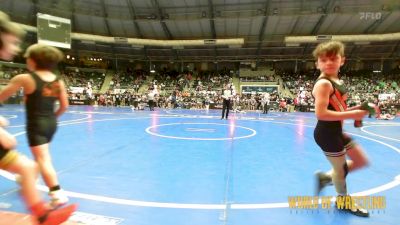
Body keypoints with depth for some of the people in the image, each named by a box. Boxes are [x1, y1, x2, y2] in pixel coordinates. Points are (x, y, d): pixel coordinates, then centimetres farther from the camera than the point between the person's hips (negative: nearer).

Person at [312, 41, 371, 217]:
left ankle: (326, 177, 30)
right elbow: (321, 113, -29)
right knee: (340, 169, 10)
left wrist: (355, 109, 2)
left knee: (362, 161, 20)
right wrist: (351, 115, -24)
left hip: (336, 132, 10)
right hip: (327, 134, -10)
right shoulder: (324, 83, -20)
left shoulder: (337, 82, 10)